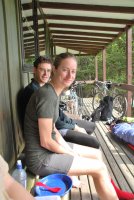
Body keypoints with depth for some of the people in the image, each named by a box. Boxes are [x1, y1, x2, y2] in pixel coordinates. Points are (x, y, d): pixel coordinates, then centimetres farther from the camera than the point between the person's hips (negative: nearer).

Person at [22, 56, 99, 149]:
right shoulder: (32, 91, -23)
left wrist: (73, 124, 1)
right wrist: (74, 127, -13)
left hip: (59, 121, 10)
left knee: (92, 126, 19)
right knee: (93, 142, -15)